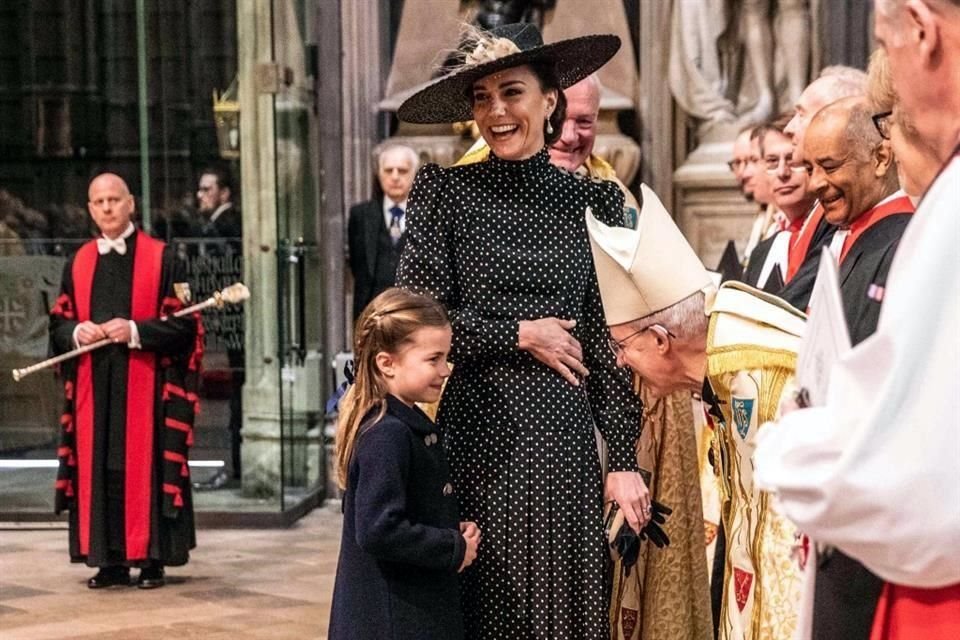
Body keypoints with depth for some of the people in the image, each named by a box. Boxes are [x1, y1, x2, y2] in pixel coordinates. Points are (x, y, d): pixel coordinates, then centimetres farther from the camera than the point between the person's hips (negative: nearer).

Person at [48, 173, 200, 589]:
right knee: (97, 468, 2)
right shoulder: (79, 263, 13)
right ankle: (109, 560, 9)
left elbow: (183, 322, -5)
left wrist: (134, 331, -17)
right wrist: (77, 331, -8)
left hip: (144, 385, -4)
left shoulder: (161, 259, 0)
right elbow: (58, 323, 14)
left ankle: (152, 558, 5)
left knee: (146, 466, -3)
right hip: (93, 387, 4)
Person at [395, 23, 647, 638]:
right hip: (472, 433, -2)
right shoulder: (447, 192, 0)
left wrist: (623, 461, 2)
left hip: (560, 435, 2)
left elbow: (608, 339, 6)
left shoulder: (591, 201, 6)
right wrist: (519, 335, -8)